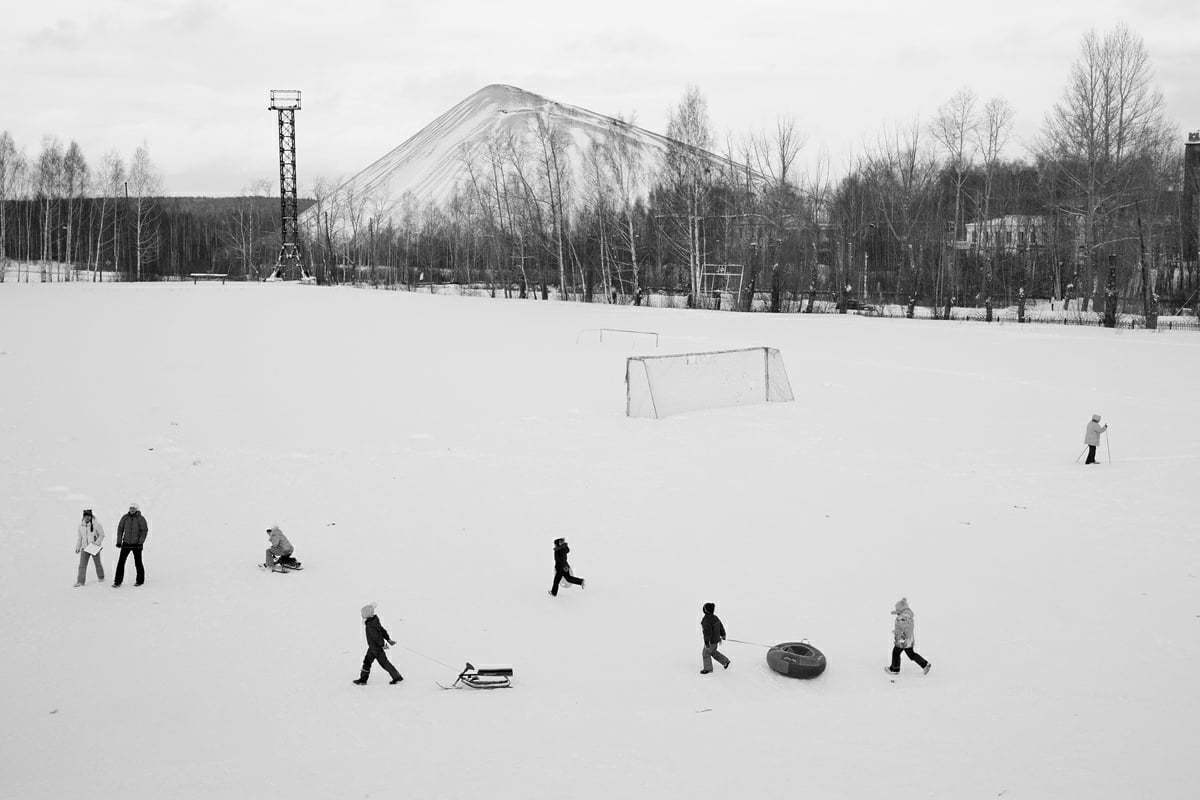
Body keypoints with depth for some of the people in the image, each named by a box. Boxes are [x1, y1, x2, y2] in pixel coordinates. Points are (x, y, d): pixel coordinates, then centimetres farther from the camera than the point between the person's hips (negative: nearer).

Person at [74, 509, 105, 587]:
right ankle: (80, 581, -5)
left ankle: (101, 577, 35)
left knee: (97, 563, 13)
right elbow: (79, 536, 10)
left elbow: (102, 535, -8)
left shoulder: (96, 523, -14)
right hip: (85, 547, 3)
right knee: (82, 564, -6)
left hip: (95, 547, -3)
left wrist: (97, 543, -20)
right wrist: (77, 547, 10)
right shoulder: (81, 524, 0)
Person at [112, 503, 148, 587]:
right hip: (126, 543, 2)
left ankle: (140, 580, 26)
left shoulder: (141, 519, -10)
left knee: (138, 562, 7)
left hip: (136, 544, -2)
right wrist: (119, 541, 1)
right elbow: (120, 528, 6)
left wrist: (140, 542, -18)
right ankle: (117, 582, -2)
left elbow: (144, 530, -10)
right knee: (121, 562, -5)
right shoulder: (125, 517, -2)